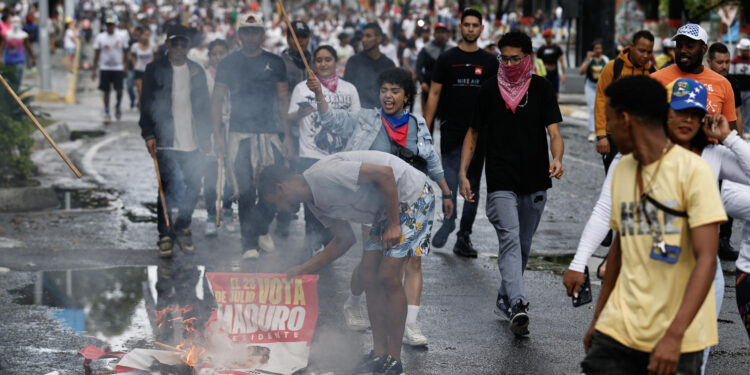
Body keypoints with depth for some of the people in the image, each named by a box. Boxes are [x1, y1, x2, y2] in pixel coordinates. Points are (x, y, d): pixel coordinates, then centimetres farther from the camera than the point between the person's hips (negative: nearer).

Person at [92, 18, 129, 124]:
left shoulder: (120, 38, 4)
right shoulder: (100, 37, 2)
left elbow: (125, 54, 11)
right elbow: (96, 54, 4)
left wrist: (126, 68, 8)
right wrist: (94, 70, 1)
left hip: (118, 68, 0)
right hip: (104, 68, 0)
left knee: (119, 90, -7)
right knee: (106, 91, 4)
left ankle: (117, 107, 22)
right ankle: (107, 114, 14)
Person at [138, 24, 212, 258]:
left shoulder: (197, 71, 12)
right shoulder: (155, 70, 2)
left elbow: (205, 106, 15)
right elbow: (147, 104, 0)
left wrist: (205, 136, 9)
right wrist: (149, 134, -8)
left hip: (192, 142, 3)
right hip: (165, 141, -3)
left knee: (194, 186, 3)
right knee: (167, 187, -3)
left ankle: (181, 227, 22)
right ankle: (165, 235, 7)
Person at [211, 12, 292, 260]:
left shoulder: (274, 63, 9)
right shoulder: (228, 64, 8)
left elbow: (284, 100, 11)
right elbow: (217, 100, 8)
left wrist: (288, 136, 4)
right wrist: (217, 134, -1)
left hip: (270, 132, 1)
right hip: (240, 134, -1)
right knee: (246, 192, -5)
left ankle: (261, 229, 21)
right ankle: (249, 244, 1)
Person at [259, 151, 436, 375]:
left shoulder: (325, 174, -25)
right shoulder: (314, 201, 6)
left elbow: (384, 173, -27)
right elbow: (344, 239, 16)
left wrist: (393, 225, -24)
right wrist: (303, 270, 14)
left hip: (414, 196, -10)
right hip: (387, 207, 10)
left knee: (388, 276, -12)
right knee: (369, 274, 5)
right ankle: (380, 354, 10)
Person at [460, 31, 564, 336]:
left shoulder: (541, 88, 1)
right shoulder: (489, 90, 4)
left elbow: (553, 130, -7)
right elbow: (473, 132, 12)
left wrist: (557, 158, -28)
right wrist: (463, 173, 5)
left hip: (535, 182, 2)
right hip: (501, 182, -2)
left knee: (523, 245, 12)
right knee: (510, 239, -17)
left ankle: (505, 298, 30)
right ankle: (518, 305, -28)